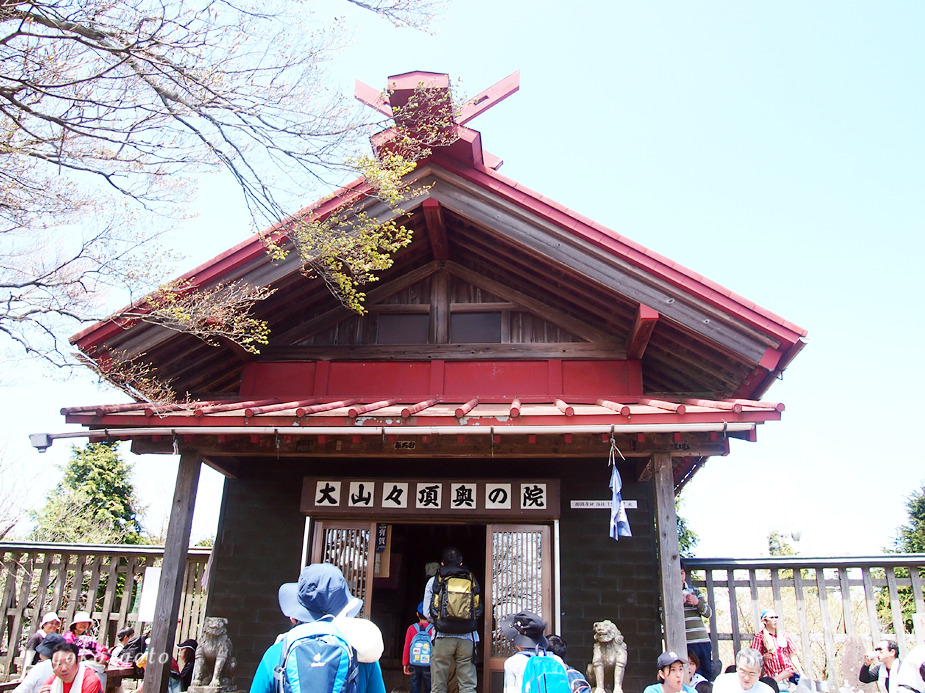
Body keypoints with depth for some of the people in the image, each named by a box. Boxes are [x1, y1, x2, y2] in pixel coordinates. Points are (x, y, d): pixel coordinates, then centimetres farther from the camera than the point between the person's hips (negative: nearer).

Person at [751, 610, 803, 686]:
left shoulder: (783, 635, 15)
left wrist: (802, 674, 11)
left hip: (787, 672, 4)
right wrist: (763, 657, -22)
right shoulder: (759, 637, 4)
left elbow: (793, 656, 17)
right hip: (771, 674, -4)